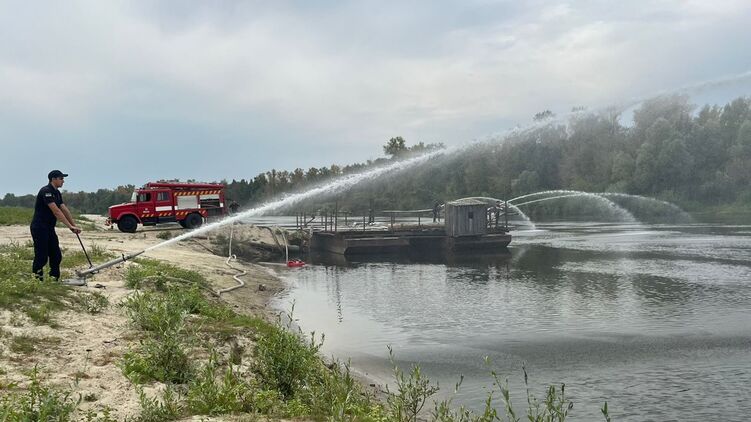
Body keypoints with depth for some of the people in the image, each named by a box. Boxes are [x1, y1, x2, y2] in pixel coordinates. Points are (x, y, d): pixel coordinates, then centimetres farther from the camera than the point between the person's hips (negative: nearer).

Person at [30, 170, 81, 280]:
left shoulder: (57, 193, 12)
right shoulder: (46, 191, -18)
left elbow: (65, 210, 11)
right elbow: (56, 211, -24)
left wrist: (74, 225, 4)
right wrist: (70, 226, -25)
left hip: (49, 229, 9)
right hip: (39, 228, -9)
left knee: (56, 256, 7)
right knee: (41, 257, -7)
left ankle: (54, 279, 13)